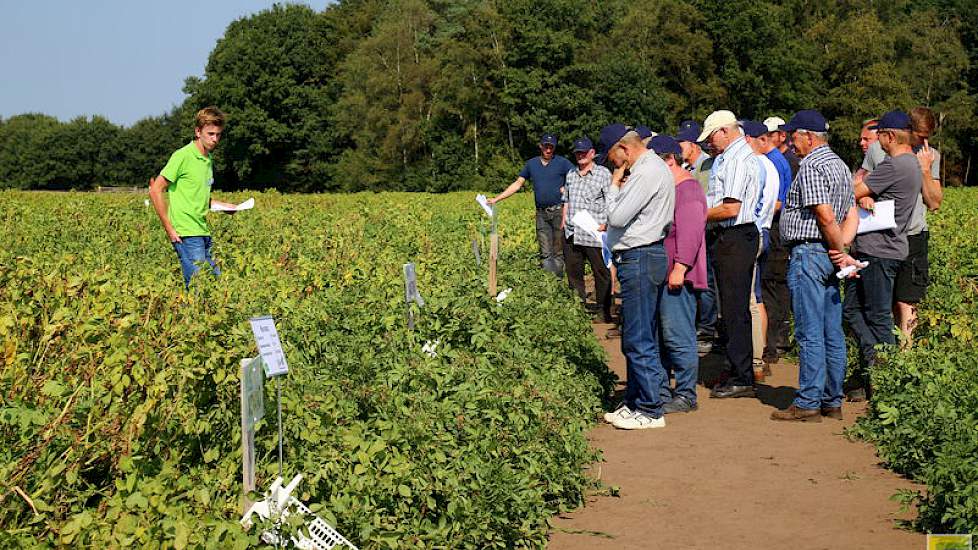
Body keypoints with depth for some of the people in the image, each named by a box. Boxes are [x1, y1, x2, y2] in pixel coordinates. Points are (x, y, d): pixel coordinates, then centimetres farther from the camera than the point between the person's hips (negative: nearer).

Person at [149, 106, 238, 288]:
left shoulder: (208, 160, 15)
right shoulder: (183, 156, -10)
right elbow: (155, 190, -11)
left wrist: (221, 205, 9)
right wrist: (169, 229, -12)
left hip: (204, 233, 8)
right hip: (186, 234, -8)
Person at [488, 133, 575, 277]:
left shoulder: (562, 163, 1)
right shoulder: (531, 164, 12)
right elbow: (517, 184, 15)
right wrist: (497, 199, 10)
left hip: (559, 211, -4)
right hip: (541, 213, 4)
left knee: (559, 250, -3)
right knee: (545, 252, 2)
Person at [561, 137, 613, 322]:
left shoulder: (603, 173, 0)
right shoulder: (571, 175, 18)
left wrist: (606, 224, -15)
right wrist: (564, 222, 17)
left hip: (594, 235, -6)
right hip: (571, 234, 6)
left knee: (601, 272, 1)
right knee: (573, 272, 10)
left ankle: (604, 311, 9)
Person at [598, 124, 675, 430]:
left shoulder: (648, 172, -16)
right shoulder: (650, 168, 17)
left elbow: (618, 216, -17)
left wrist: (615, 184, -5)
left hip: (640, 258, -11)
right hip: (639, 257, 11)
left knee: (639, 339, -7)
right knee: (635, 338, 16)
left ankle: (650, 410, -1)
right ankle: (634, 402, 24)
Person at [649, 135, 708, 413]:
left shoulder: (687, 189, -11)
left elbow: (690, 232, -21)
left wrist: (679, 268, -26)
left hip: (677, 278, -11)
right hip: (661, 275, 11)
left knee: (677, 337, -7)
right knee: (659, 337, 13)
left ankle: (685, 395, -1)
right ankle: (661, 391, 20)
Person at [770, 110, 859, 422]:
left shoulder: (811, 166, -13)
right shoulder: (840, 164, 18)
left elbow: (826, 216, -20)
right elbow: (852, 216, 16)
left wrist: (839, 250, -9)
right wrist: (841, 248, 4)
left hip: (808, 253, -10)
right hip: (828, 255, 10)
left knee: (809, 334, -6)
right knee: (832, 333, 10)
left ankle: (807, 404, -3)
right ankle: (833, 401, 16)